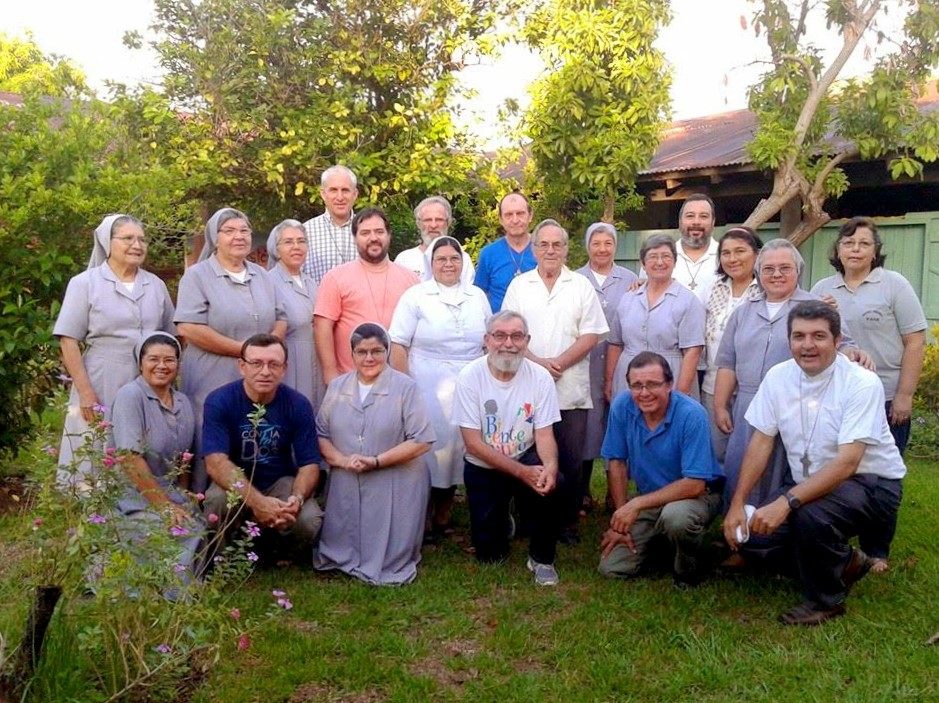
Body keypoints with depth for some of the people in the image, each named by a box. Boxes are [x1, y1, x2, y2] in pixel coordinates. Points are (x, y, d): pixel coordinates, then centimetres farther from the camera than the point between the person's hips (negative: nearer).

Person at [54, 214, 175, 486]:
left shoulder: (156, 285, 11)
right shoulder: (85, 283, 0)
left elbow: (170, 337, 17)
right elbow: (68, 341, -5)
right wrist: (85, 392, -13)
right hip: (101, 387, -3)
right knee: (95, 461, 1)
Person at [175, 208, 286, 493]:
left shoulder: (261, 276, 15)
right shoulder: (197, 275, -2)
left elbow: (280, 319, 16)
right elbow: (188, 328, -13)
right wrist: (244, 349, -14)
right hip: (213, 382, -5)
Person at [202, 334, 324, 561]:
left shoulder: (298, 404, -8)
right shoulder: (219, 401, -15)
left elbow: (309, 464, -8)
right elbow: (216, 462, -26)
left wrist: (298, 498, -31)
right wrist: (257, 502, -40)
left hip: (281, 482, 2)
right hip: (234, 483, -1)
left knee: (308, 522, -26)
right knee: (218, 500, -35)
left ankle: (277, 552, 11)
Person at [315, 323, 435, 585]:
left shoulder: (406, 387, -7)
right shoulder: (337, 387, 8)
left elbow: (422, 440, -13)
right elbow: (320, 434, 8)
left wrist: (377, 462, -18)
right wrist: (341, 460, -13)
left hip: (394, 488, -4)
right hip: (346, 486, 4)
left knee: (386, 557, -1)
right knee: (342, 548, 7)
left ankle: (388, 568, 32)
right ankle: (345, 561, 39)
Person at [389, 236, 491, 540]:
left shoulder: (477, 296, 11)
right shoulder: (415, 296, -1)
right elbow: (398, 346, -5)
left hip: (469, 387, 4)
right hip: (428, 387, -4)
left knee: (457, 446, 6)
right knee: (430, 447, -4)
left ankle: (443, 518, 21)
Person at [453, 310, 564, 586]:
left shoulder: (540, 376, -12)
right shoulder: (470, 376, -16)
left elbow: (545, 434, -12)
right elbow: (473, 443, -18)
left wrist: (550, 466, -35)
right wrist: (522, 471, -27)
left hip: (527, 460, 1)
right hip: (483, 469, 0)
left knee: (550, 483, -33)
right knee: (489, 554, -2)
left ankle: (541, 558, -8)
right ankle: (502, 520, 35)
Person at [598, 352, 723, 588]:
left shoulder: (692, 415, -26)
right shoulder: (621, 406, -14)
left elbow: (694, 485, -27)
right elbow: (616, 462, -3)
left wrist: (637, 504, -28)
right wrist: (622, 517, -5)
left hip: (696, 495, -4)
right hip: (647, 497, 4)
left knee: (675, 515, -39)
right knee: (612, 568, -5)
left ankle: (688, 572, -6)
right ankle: (659, 538, 24)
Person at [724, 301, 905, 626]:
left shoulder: (862, 383, -21)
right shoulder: (778, 377, -4)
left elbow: (847, 463, -30)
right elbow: (761, 443, -1)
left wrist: (786, 502, -40)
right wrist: (737, 504, -10)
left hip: (870, 483, -6)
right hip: (807, 484, 6)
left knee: (812, 513, -36)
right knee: (752, 535, -12)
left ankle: (825, 600, -5)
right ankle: (843, 562, 13)